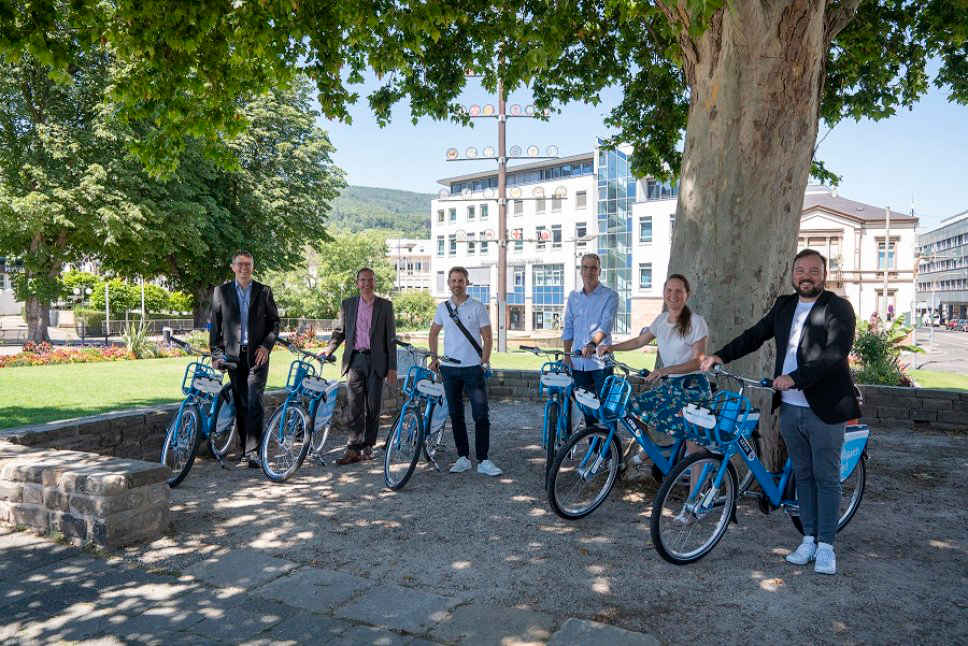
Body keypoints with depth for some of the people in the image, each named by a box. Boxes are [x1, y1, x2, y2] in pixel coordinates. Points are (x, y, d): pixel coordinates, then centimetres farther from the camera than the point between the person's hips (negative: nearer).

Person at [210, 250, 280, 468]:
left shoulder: (264, 291, 7)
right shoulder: (221, 291, 9)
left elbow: (274, 321, 8)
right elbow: (215, 325, 10)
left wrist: (266, 346, -5)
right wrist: (216, 353, 3)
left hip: (257, 354, -2)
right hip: (233, 354, 2)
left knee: (254, 402, -9)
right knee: (240, 404, 6)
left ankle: (253, 451, -8)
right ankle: (244, 450, 14)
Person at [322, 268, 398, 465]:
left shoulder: (385, 305, 5)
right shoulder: (347, 304, 10)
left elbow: (390, 337, 4)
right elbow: (339, 331, 17)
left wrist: (392, 367, 0)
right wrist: (329, 348, -2)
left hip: (376, 361, -1)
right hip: (354, 360, 1)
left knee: (373, 406, 3)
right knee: (354, 406, -3)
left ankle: (367, 446, 15)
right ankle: (354, 448, 0)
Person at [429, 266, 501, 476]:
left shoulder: (477, 307, -2)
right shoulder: (442, 308, 8)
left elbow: (487, 337, -1)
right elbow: (434, 333, 20)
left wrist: (484, 362, -9)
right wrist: (434, 358, 12)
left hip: (473, 368, -3)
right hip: (449, 368, 3)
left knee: (481, 415, -6)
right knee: (456, 415, 9)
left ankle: (483, 461, 0)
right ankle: (463, 457, 19)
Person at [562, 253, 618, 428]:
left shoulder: (610, 295, -2)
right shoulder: (573, 296, 13)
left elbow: (606, 325, -16)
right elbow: (568, 328, 14)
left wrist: (592, 344, -33)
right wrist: (567, 355, 6)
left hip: (601, 361, -5)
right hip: (578, 362, 5)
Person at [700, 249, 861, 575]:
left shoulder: (838, 308, -8)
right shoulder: (784, 306, 11)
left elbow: (835, 353, -20)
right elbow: (756, 335, 13)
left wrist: (795, 378, -26)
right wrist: (721, 356, 2)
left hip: (824, 408, -6)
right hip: (790, 407, 6)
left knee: (826, 477, 4)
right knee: (803, 475, 14)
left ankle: (825, 545, 15)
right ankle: (809, 538, 25)